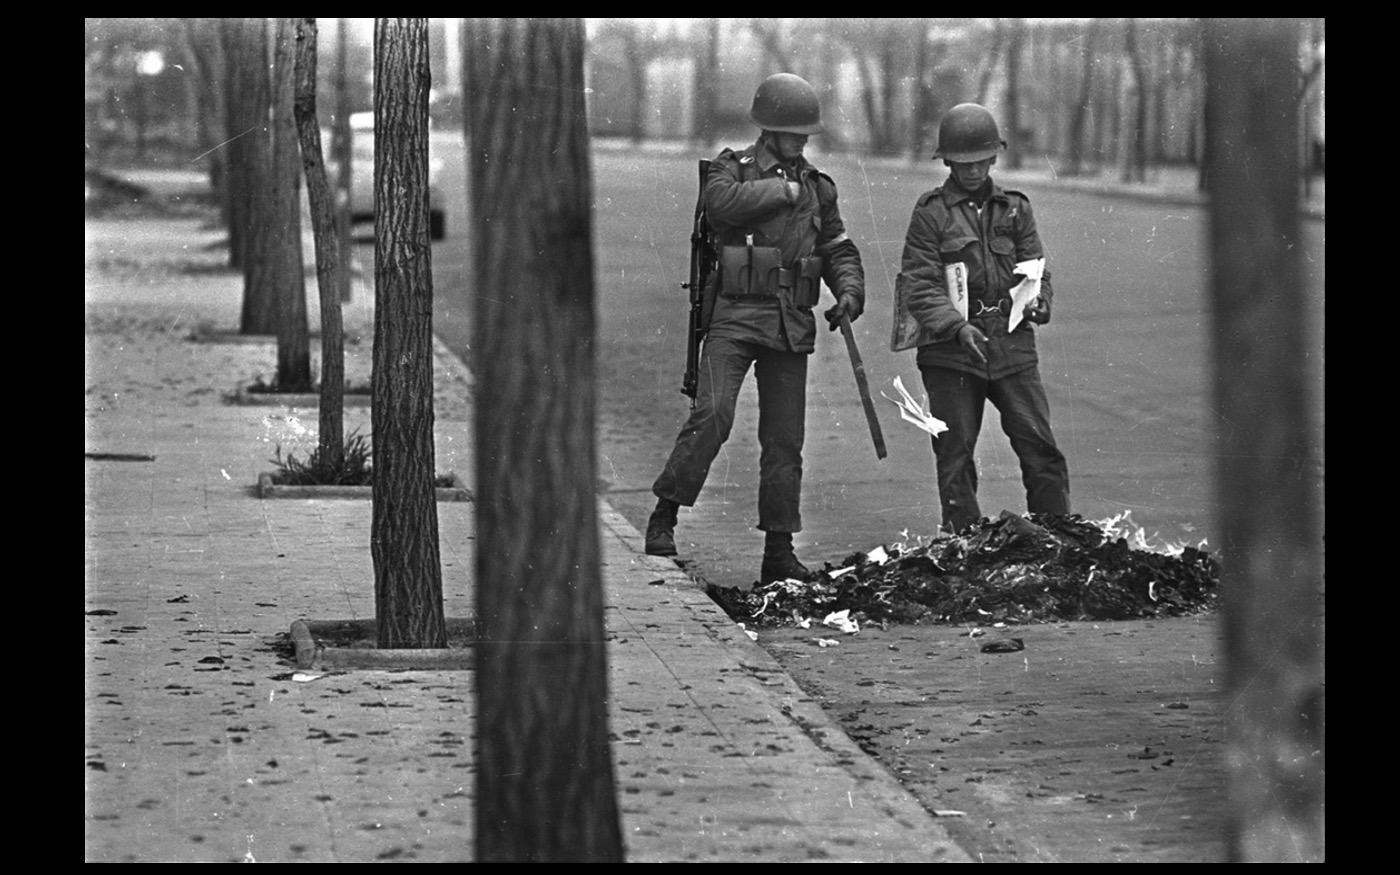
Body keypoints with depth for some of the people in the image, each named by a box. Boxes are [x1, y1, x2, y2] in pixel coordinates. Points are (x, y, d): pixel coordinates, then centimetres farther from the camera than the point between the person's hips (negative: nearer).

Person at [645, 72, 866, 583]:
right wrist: (783, 190, -12)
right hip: (735, 315, -4)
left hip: (792, 326, 4)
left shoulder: (816, 187, 16)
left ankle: (779, 551, 11)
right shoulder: (731, 169, 3)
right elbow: (722, 201, -20)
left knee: (785, 439, 5)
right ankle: (664, 517, -10)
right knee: (712, 415, -20)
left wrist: (849, 291, 0)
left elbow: (839, 250, 19)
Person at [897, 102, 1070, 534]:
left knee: (1041, 449, -3)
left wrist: (1037, 301, -10)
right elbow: (919, 284, -6)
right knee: (955, 457, 3)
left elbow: (1036, 268, 13)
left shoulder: (1014, 208, 12)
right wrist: (958, 326, -20)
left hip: (1013, 347, 2)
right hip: (950, 353, -2)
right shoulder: (931, 211, 1)